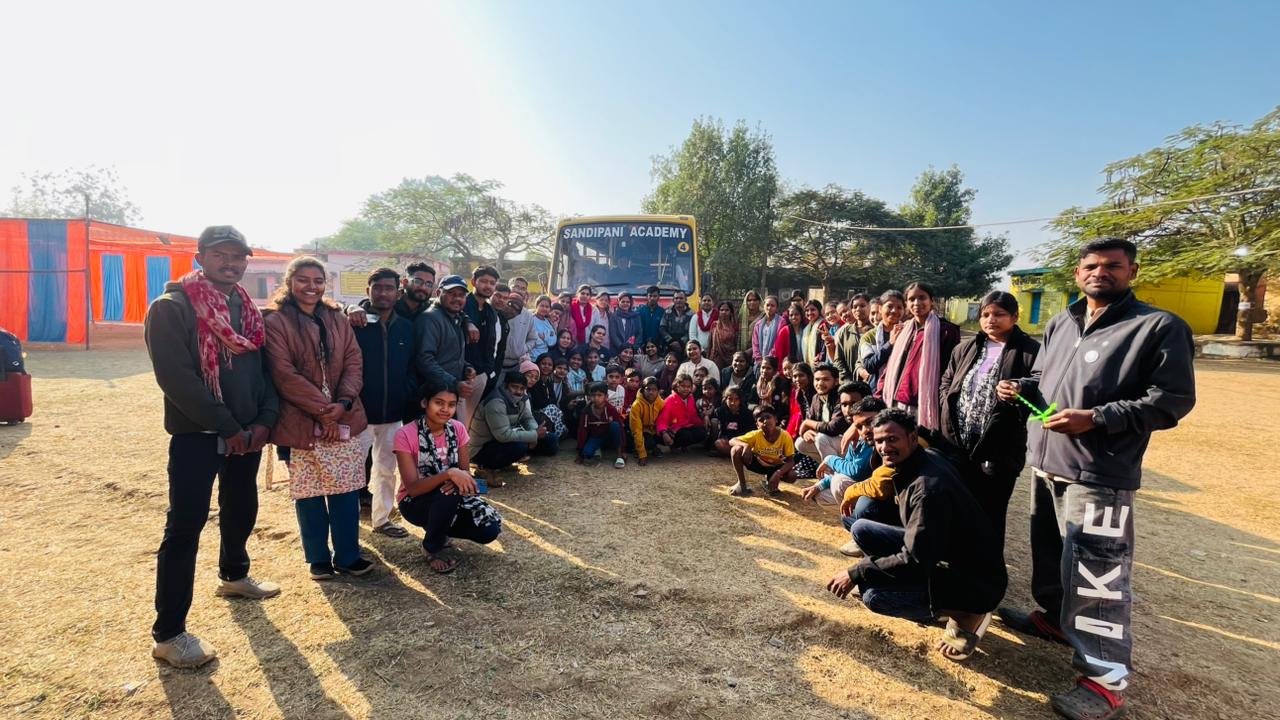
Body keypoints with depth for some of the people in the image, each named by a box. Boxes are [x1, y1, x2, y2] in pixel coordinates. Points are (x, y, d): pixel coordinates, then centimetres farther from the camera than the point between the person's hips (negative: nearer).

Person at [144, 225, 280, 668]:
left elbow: (263, 368, 10)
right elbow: (177, 378, -18)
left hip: (246, 433, 7)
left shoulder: (247, 310, 10)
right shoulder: (171, 308, -11)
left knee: (241, 510, 20)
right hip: (196, 434, -6)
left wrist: (265, 419, -6)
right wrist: (228, 427, -17)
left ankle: (234, 576, 44)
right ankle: (168, 634, 7)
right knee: (184, 527, -3)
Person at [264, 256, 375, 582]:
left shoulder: (338, 319, 11)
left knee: (346, 490, 6)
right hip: (300, 422, -3)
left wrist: (343, 403, -11)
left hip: (344, 419, 4)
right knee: (309, 493, 7)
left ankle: (348, 555, 20)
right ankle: (318, 558, 23)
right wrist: (322, 408, -15)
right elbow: (284, 373, -11)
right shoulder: (276, 323, -4)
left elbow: (354, 362, 5)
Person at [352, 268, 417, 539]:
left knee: (387, 469, 16)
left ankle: (381, 519, 30)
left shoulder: (406, 327, 5)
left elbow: (412, 367, 9)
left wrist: (409, 397, -1)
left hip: (393, 412, 5)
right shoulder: (353, 323, -9)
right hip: (359, 411, -4)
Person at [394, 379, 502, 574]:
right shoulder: (405, 435, -20)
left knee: (489, 530, -17)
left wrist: (462, 479, -29)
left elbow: (464, 472, -4)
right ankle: (433, 547, -6)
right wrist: (448, 473, -40)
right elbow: (413, 488, -25)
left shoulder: (458, 429, -7)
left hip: (453, 499, 4)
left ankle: (439, 530, 12)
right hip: (415, 502, -4)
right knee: (448, 493, -36)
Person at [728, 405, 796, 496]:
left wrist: (778, 473, -40)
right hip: (758, 464, 0)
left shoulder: (785, 436, -25)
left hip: (775, 467, 0)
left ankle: (769, 480, 2)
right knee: (736, 449, -27)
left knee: (792, 476, -30)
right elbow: (732, 441, -24)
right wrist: (746, 445, -45)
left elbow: (790, 461, -23)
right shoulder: (756, 435, -24)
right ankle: (742, 484, -10)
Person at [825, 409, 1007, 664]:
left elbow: (914, 561, -29)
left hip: (975, 583, -9)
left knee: (874, 596, -25)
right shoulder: (926, 457, -3)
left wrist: (855, 574, -22)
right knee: (862, 529, 1)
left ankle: (966, 615, -1)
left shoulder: (928, 488, -31)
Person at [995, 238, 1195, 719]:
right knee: (1050, 551, 21)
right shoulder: (1059, 324, 13)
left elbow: (1172, 400, -12)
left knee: (1094, 574, -6)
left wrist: (1096, 418, -22)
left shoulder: (1160, 327, -8)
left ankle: (1106, 680, 5)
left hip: (1099, 475, -7)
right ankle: (1054, 617, 42)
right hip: (1045, 462, 7)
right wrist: (1022, 387, 2)